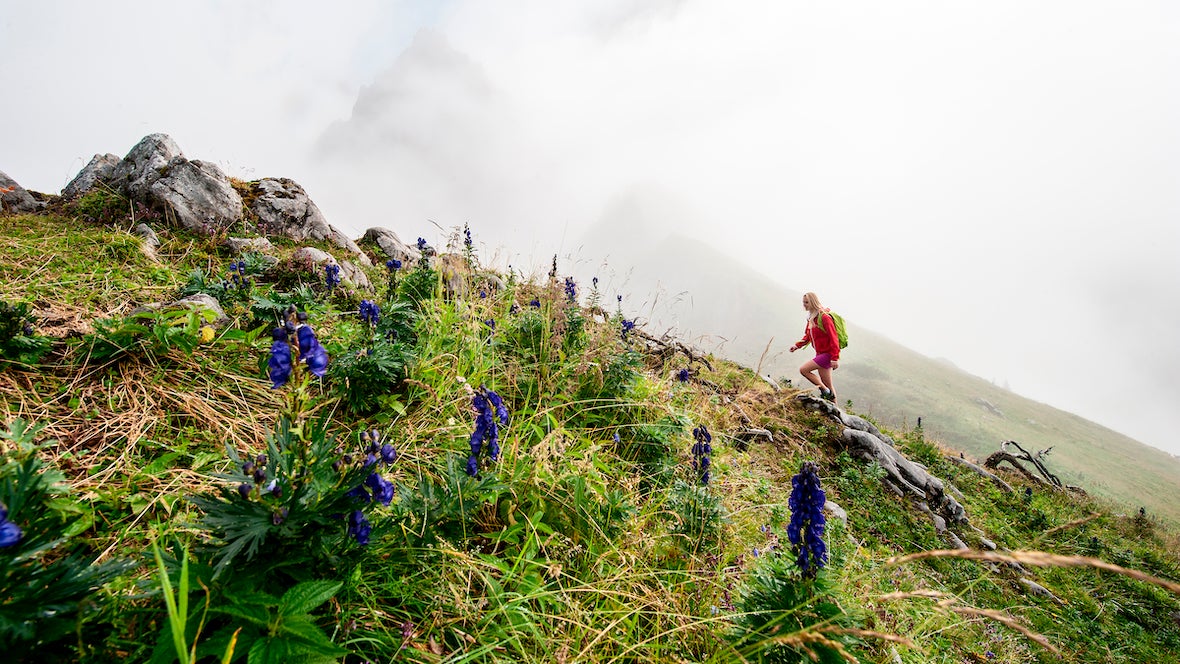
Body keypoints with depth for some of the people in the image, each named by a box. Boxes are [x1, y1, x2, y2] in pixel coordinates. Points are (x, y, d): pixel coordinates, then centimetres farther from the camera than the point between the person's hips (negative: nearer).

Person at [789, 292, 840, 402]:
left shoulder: (824, 317, -17)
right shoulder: (811, 318, 11)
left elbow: (833, 338, -20)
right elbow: (807, 336, 19)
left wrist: (835, 358, -23)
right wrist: (797, 345, 3)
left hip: (827, 353, -9)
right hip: (820, 353, 9)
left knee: (803, 369, -14)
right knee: (827, 384, 11)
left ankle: (825, 391, -5)